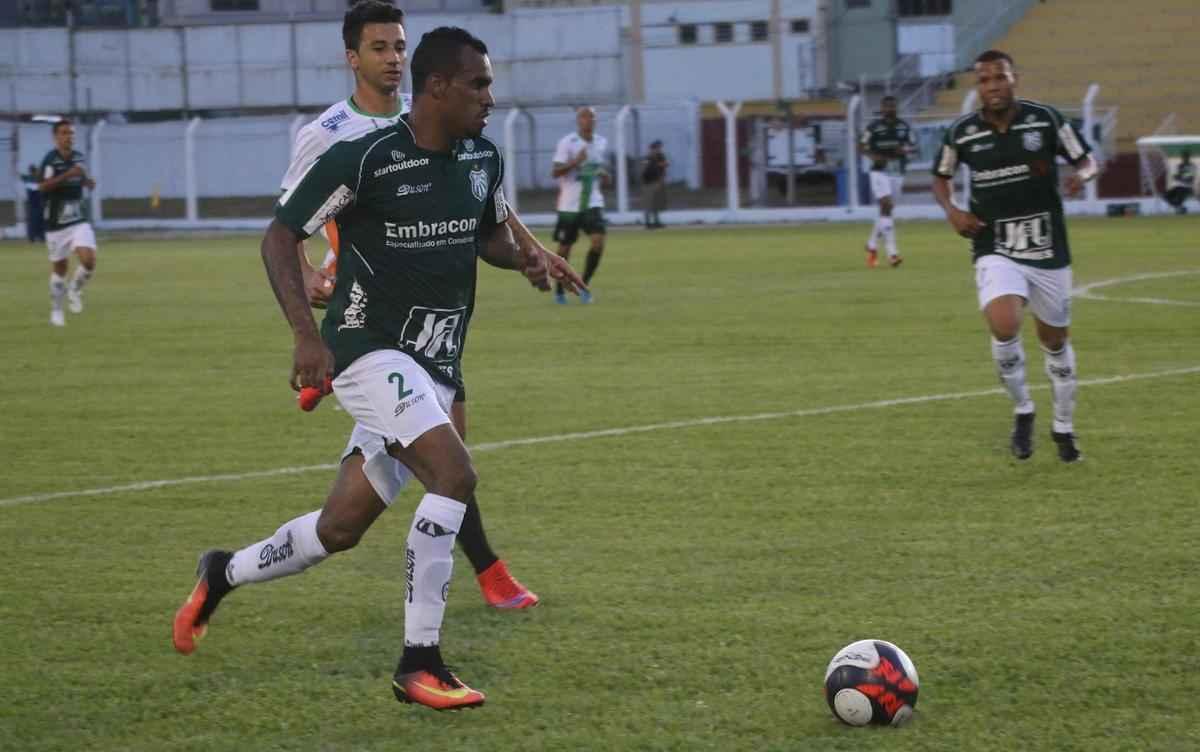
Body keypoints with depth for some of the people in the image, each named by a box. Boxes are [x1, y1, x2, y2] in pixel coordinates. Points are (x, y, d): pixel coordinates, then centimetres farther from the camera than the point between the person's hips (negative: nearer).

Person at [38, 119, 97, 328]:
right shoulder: (51, 159, -13)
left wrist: (87, 182, 1)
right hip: (56, 222, -3)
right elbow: (42, 187, -25)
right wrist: (68, 174, -32)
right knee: (59, 268, 8)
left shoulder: (79, 157, 5)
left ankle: (74, 290, 12)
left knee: (89, 260, -17)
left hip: (79, 220, 3)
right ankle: (56, 310, 26)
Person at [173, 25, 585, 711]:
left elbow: (490, 236, 23)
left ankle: (224, 575, 37)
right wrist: (307, 334, -20)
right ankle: (420, 664, -20)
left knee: (340, 530, 10)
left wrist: (529, 258, -1)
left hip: (434, 369, 7)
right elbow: (281, 236, -9)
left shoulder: (484, 159, 6)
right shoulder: (364, 160, -14)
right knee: (455, 474, -26)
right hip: (371, 352, -7)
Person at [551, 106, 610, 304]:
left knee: (598, 241, -16)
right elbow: (555, 172, -13)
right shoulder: (567, 143, -8)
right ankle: (559, 290, 25)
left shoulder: (602, 143, 8)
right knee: (565, 247, 6)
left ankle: (584, 285, -1)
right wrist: (575, 161, -27)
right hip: (569, 204, -3)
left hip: (593, 202, 3)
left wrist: (604, 177, 0)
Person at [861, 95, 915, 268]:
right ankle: (892, 252, -22)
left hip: (897, 173, 5)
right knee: (886, 206, -17)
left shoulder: (904, 126, 7)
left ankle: (872, 244, 34)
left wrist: (905, 150, -9)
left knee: (887, 209, 12)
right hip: (880, 171, -5)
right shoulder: (873, 127, -4)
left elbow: (912, 145, 14)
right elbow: (864, 147, 2)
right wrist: (874, 157, -17)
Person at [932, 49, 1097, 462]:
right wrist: (951, 211, -5)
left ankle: (1063, 427, 34)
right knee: (1004, 327, -25)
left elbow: (1087, 159, 3)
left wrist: (1081, 174, -21)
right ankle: (1022, 411, 1)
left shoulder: (1045, 119, -7)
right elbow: (940, 176, 14)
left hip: (1048, 251, 1)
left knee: (1056, 340, 12)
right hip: (996, 252, -1)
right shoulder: (962, 133, -4)